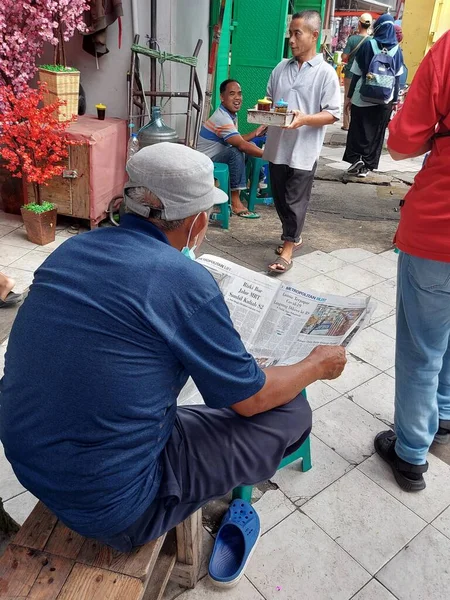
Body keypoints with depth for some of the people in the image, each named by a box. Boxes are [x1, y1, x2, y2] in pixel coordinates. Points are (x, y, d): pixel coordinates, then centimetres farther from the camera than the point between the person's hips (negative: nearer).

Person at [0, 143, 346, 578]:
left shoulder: (70, 249, -2)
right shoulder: (184, 280, -22)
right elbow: (253, 399, -11)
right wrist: (317, 365, 9)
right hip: (113, 509, -7)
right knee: (290, 413, 2)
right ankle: (236, 493, 33)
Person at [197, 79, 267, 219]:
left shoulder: (231, 114, 6)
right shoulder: (222, 118, -24)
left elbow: (238, 140, 13)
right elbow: (241, 145, -31)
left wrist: (255, 133, -2)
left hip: (217, 156, 10)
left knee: (252, 145, 9)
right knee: (236, 152, -33)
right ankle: (235, 202, -29)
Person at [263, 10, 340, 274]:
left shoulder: (326, 72, -6)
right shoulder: (281, 68, 9)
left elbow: (333, 114, -9)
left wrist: (304, 119, -24)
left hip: (304, 150, -5)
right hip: (278, 145, 6)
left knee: (295, 201, -1)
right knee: (280, 198, 14)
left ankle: (287, 250, 8)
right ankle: (294, 236, 33)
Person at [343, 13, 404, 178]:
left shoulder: (367, 45, -3)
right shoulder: (396, 50, 3)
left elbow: (357, 73, -3)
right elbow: (397, 77, 4)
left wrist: (350, 95, 4)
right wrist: (394, 99, 10)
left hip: (362, 97, -2)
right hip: (385, 99, 2)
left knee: (358, 129, 10)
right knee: (376, 132, 8)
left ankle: (356, 159, -4)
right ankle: (367, 165, 10)